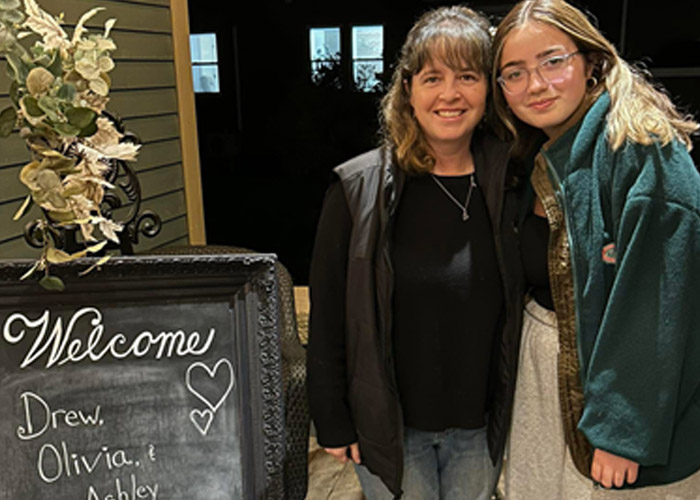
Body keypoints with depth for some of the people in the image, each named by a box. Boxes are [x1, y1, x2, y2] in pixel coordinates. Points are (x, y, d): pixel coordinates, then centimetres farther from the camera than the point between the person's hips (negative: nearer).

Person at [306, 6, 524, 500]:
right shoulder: (359, 189, -13)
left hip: (480, 424, 3)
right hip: (389, 423, -2)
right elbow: (327, 315, -9)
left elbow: (515, 306, 3)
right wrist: (332, 421, -6)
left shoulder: (509, 186, -6)